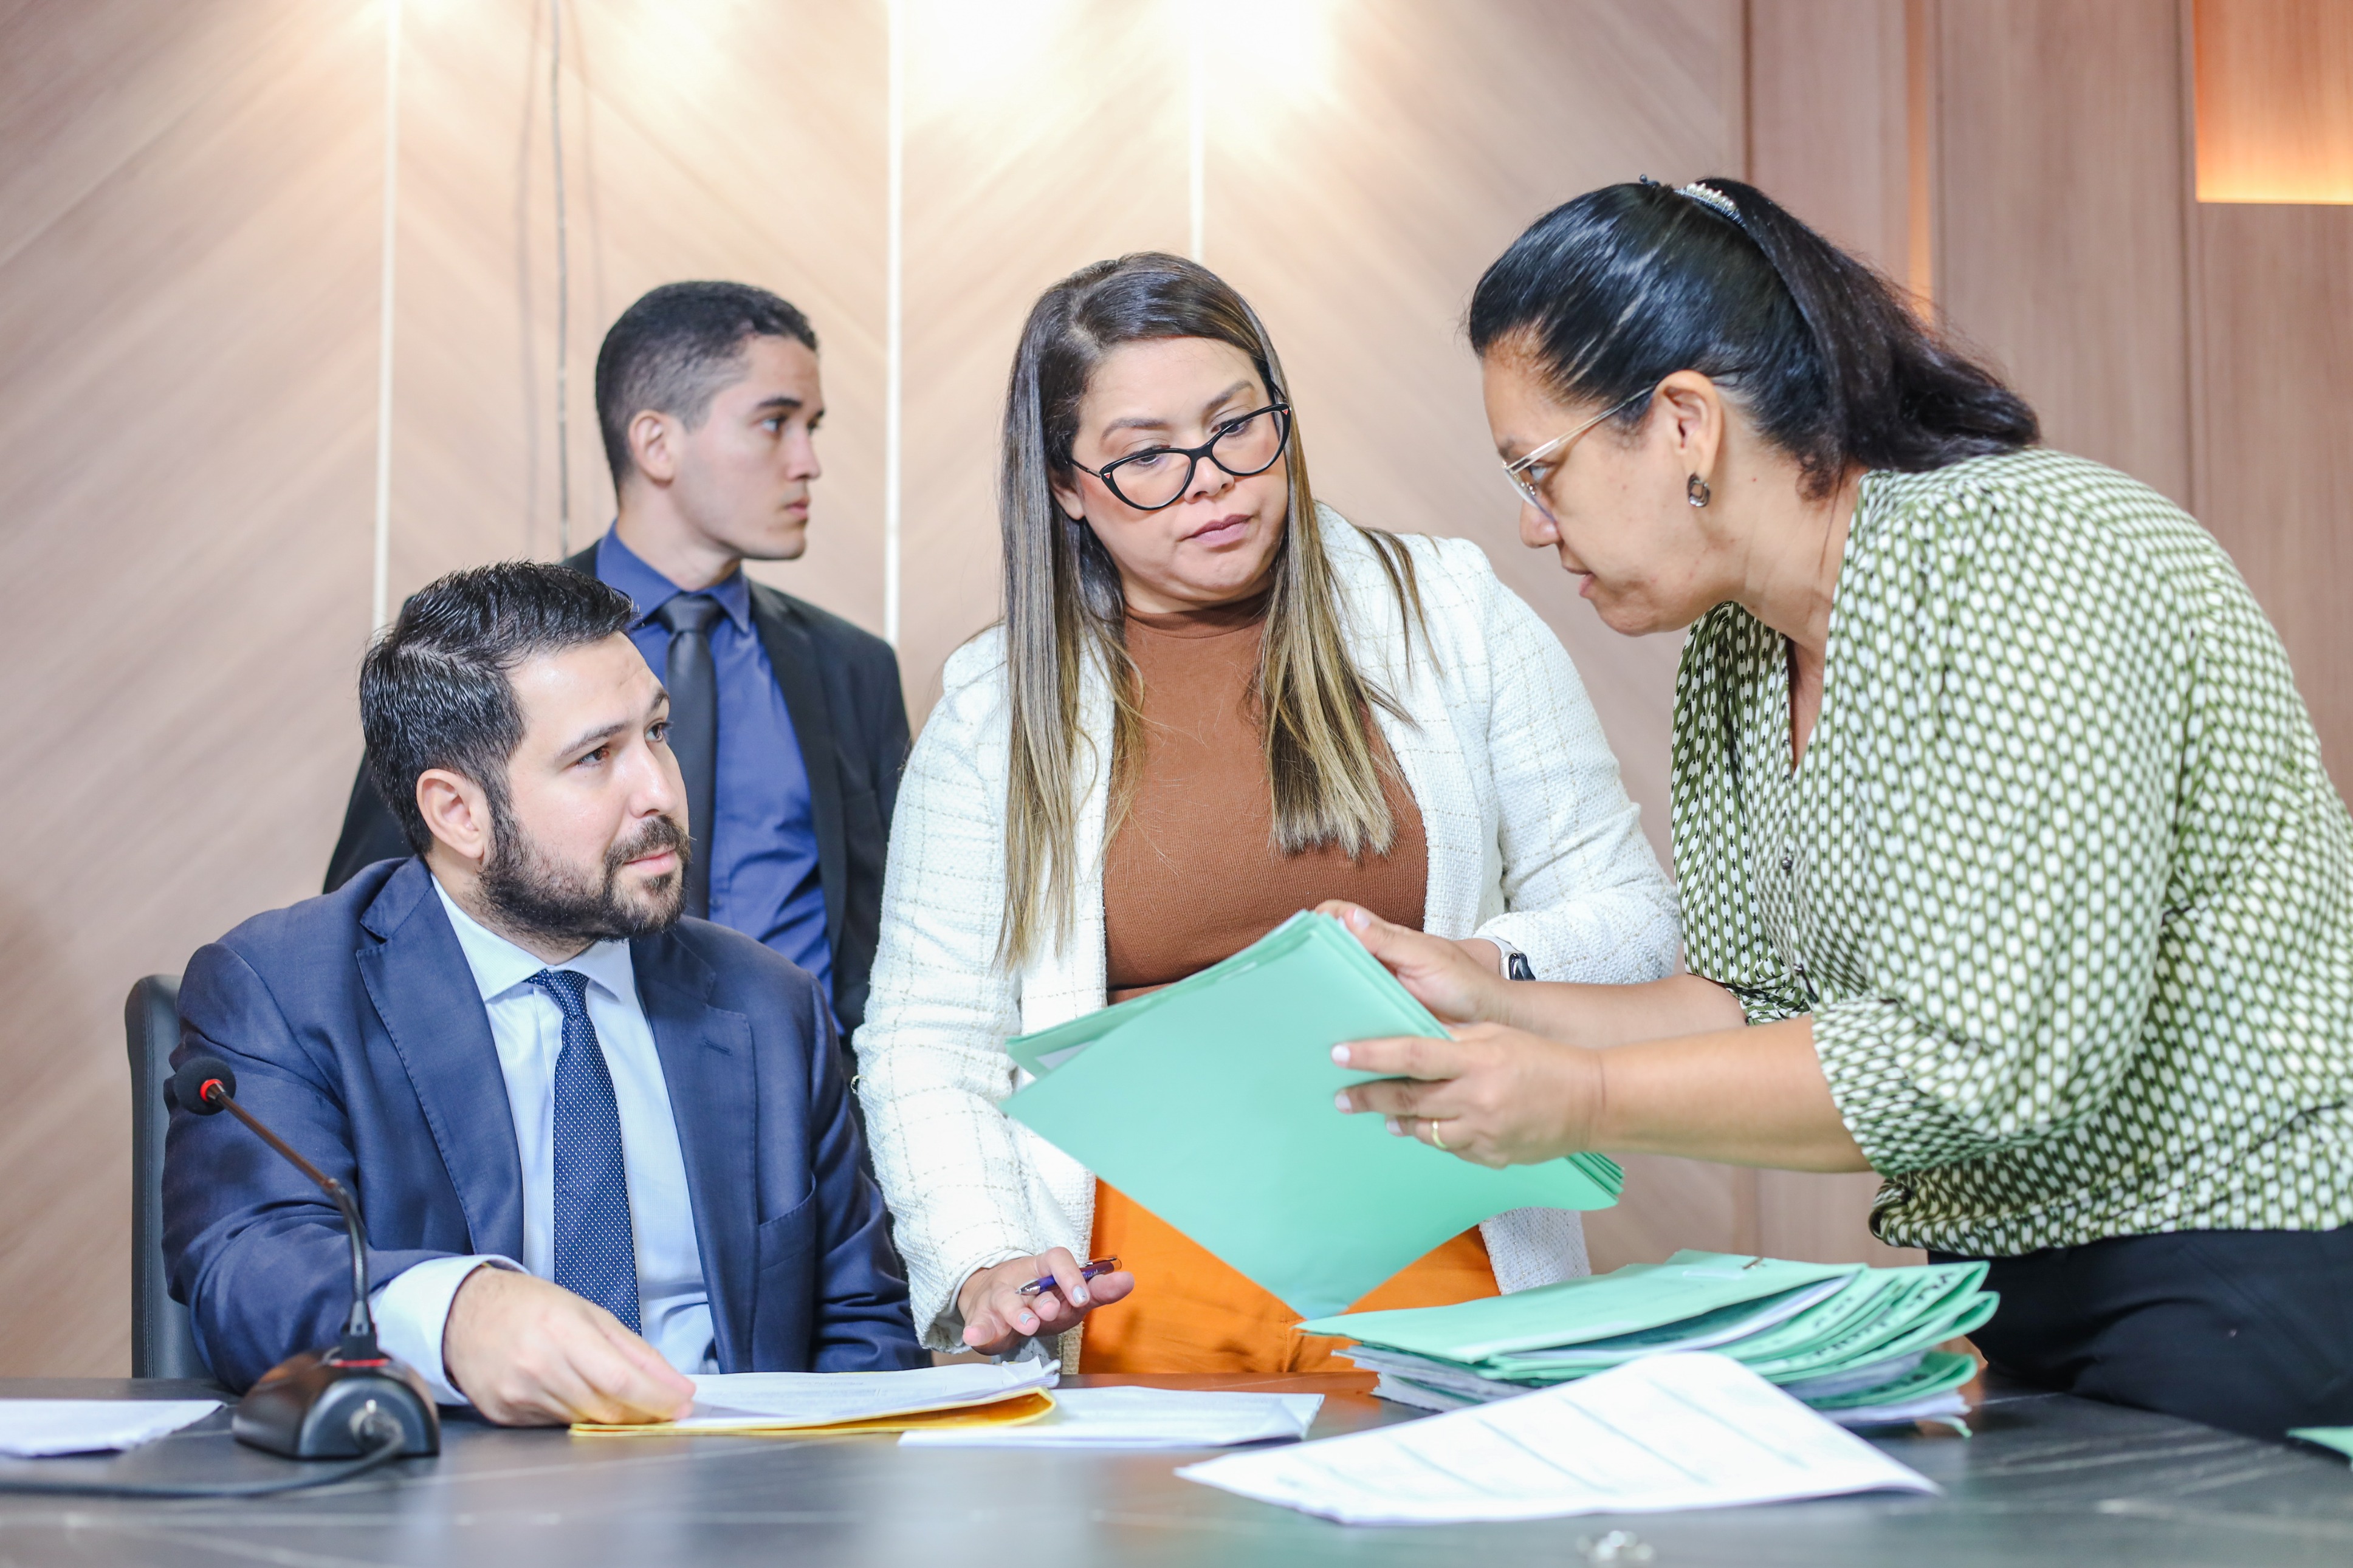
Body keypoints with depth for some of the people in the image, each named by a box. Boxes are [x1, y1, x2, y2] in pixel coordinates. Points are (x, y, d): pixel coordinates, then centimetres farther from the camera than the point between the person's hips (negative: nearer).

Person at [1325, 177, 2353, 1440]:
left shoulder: (2029, 566, -18)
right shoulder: (1734, 657, 8)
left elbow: (1998, 1053, -24)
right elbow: (1772, 1011, 11)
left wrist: (1588, 1101, -21)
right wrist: (1498, 1010, -3)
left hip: (2250, 1276, -7)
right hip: (2008, 1285, 7)